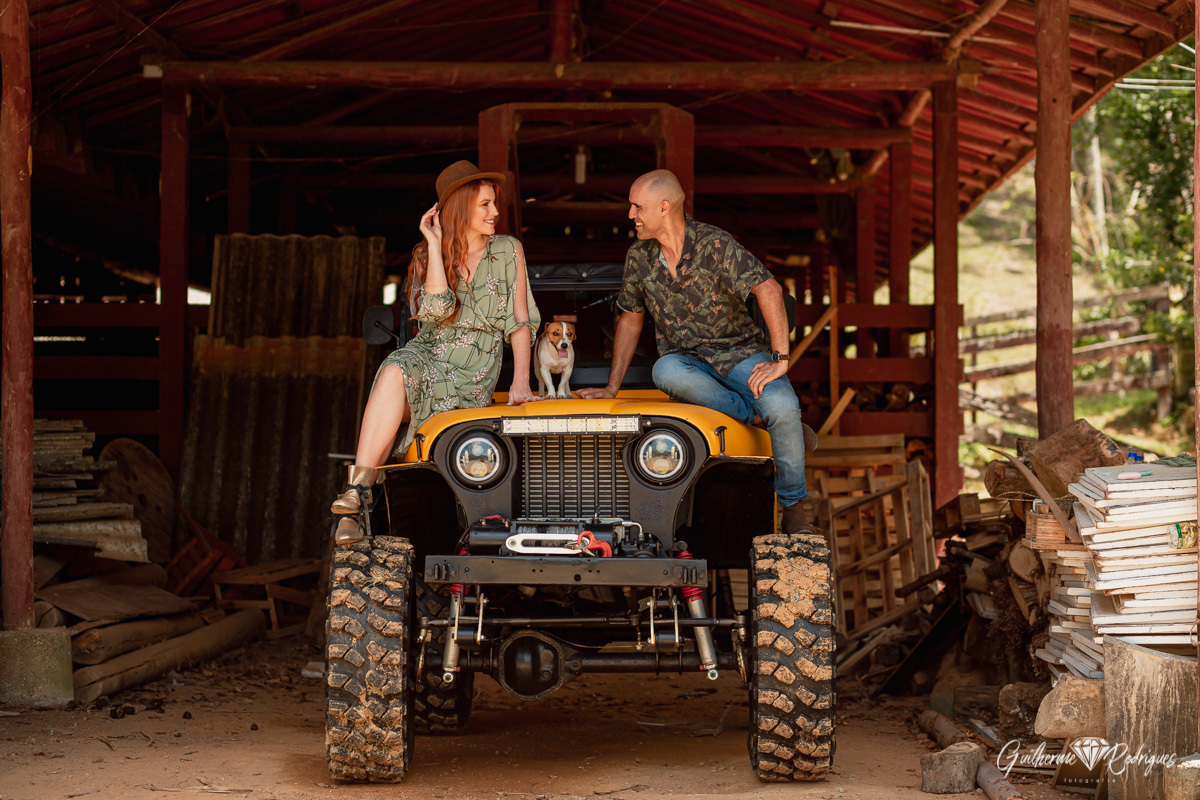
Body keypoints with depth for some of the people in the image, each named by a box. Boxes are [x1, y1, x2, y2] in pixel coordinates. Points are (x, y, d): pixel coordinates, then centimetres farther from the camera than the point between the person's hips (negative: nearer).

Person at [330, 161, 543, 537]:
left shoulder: (508, 251, 7)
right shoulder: (426, 256, 9)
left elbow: (521, 322, 4)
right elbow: (436, 308, -11)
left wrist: (520, 382, -9)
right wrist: (435, 244, -8)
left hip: (473, 381, -1)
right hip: (425, 356, 1)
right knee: (394, 372, -36)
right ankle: (357, 493, -42)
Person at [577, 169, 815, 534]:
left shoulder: (714, 245, -15)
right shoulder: (639, 256, 2)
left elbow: (769, 291, -22)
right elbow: (630, 319, 14)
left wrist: (780, 360, -29)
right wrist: (612, 386, 11)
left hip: (739, 353, -3)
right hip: (686, 360, 3)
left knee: (782, 406, -32)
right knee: (664, 371, -35)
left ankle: (793, 508, -9)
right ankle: (758, 416, -19)